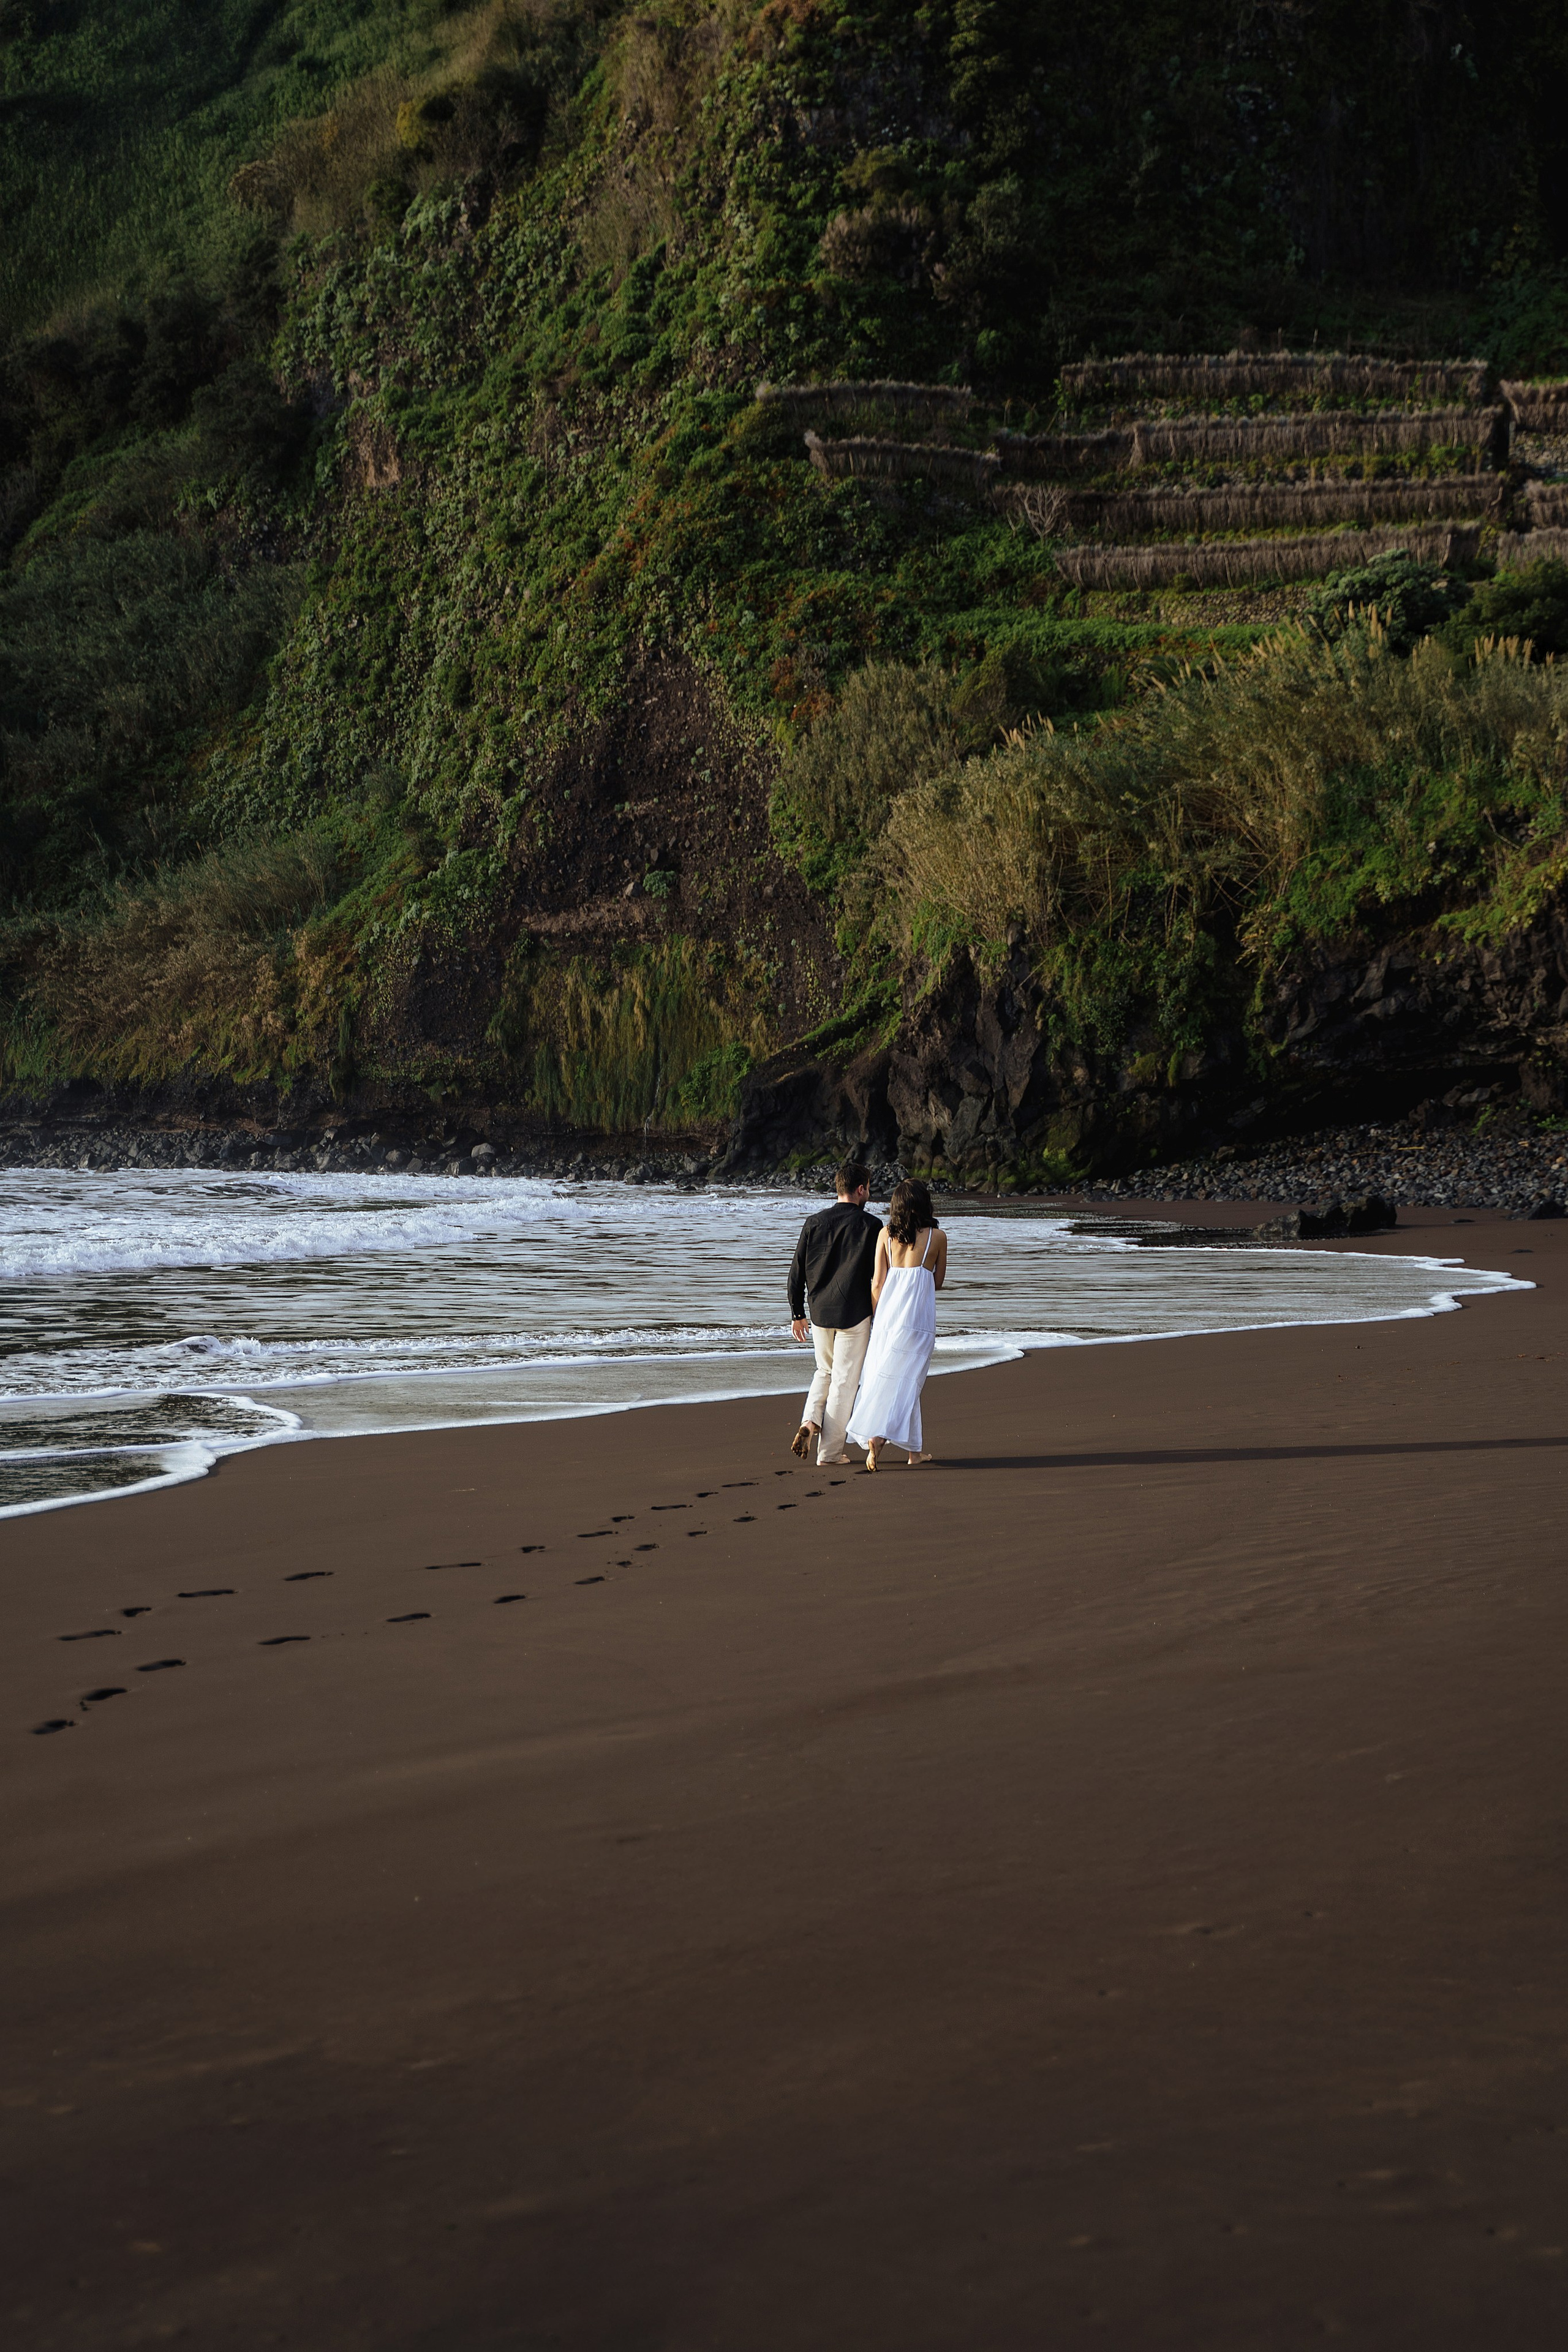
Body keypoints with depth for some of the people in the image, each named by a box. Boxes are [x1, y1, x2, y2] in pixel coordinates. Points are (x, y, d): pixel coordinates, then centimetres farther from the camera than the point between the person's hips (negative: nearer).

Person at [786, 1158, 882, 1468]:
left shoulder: (813, 1223, 2)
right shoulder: (871, 1226, -8)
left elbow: (796, 1273, 5)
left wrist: (798, 1314, 14)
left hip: (819, 1313, 4)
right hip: (855, 1315, -4)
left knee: (824, 1372, 24)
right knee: (844, 1381, 4)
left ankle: (810, 1423, 2)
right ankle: (830, 1451, 5)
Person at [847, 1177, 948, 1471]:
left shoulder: (886, 1234, 4)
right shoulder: (937, 1236, -1)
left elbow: (877, 1283, 4)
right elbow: (938, 1281, 9)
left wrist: (872, 1319, 14)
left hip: (888, 1311, 3)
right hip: (918, 1314, -3)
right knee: (905, 1380, -1)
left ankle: (915, 1451, 13)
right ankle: (877, 1436, -19)